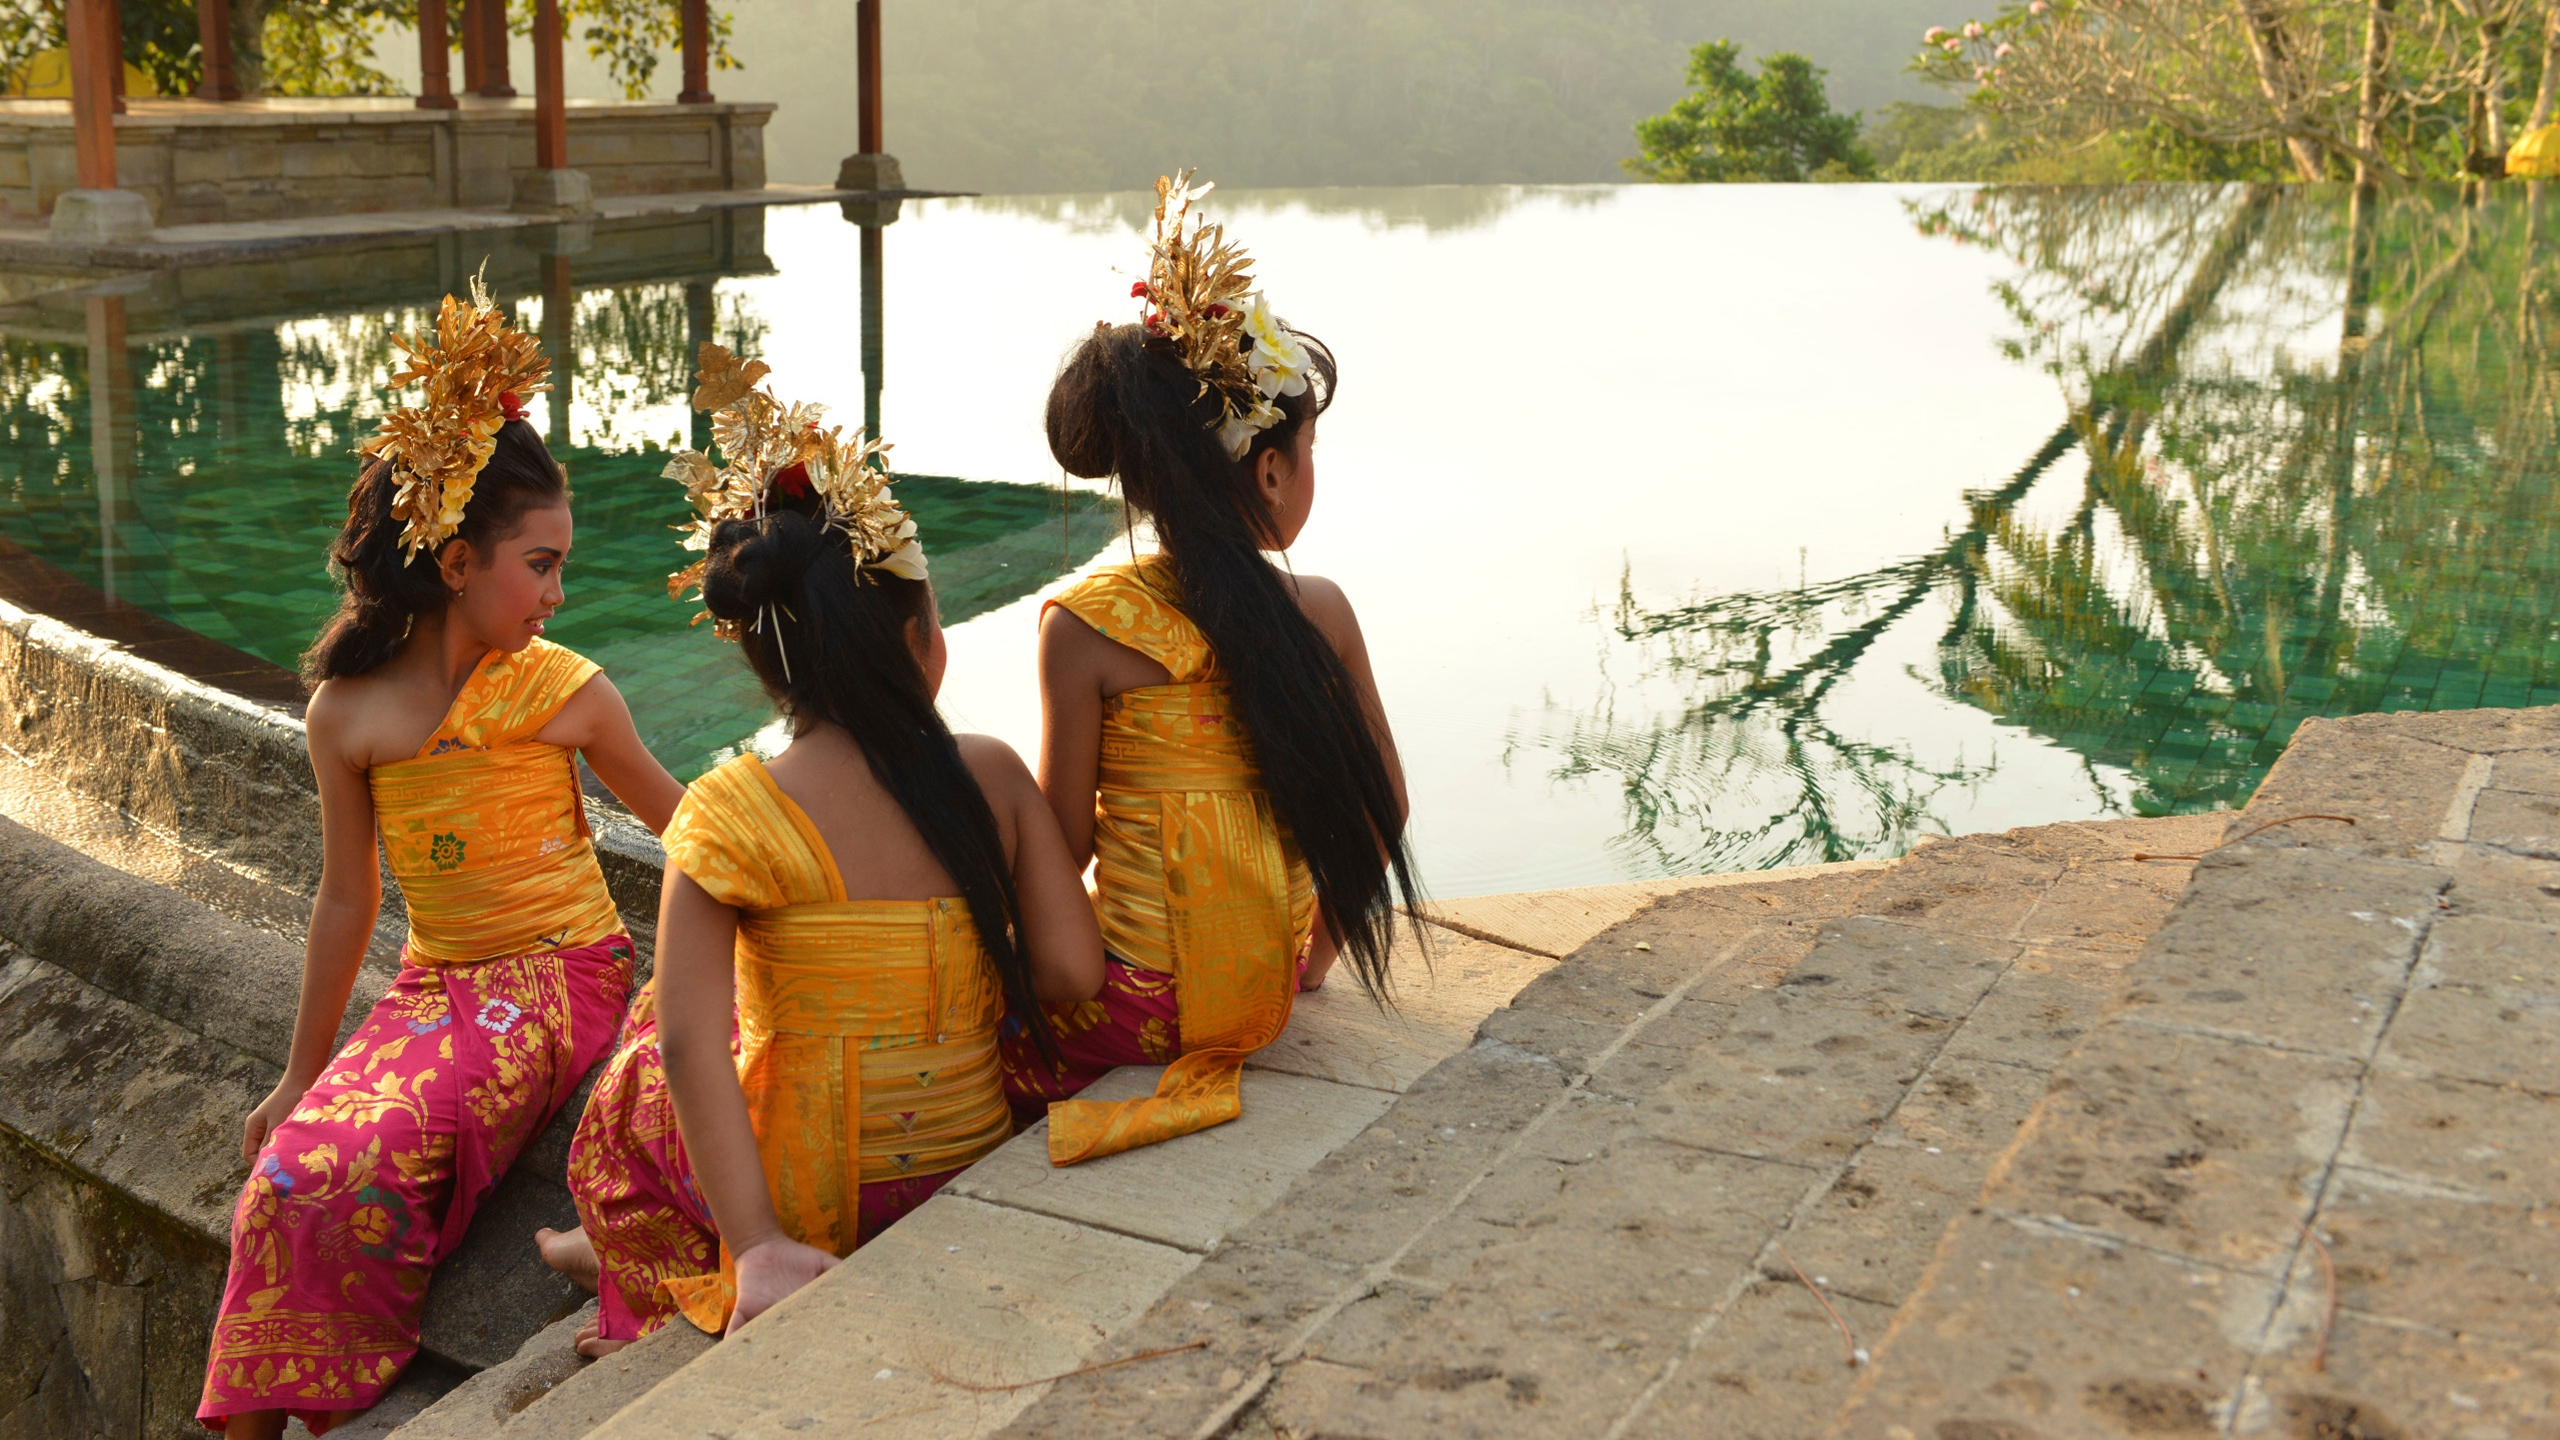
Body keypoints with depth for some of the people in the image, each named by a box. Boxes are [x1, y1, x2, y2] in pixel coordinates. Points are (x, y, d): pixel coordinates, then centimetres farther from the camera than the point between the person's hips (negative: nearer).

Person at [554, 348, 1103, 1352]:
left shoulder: (731, 814, -16)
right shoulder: (993, 776, -10)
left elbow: (693, 1048, -22)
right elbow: (1072, 972, -10)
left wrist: (756, 1243, -21)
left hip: (813, 1196, -3)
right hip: (974, 1166, 4)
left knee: (637, 1076, 28)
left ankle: (664, 1293, 41)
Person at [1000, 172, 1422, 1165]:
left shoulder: (1086, 626, -16)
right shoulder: (1321, 613, -6)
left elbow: (1064, 842, -11)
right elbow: (1384, 804, 4)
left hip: (1142, 1006, -4)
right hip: (1278, 980, 5)